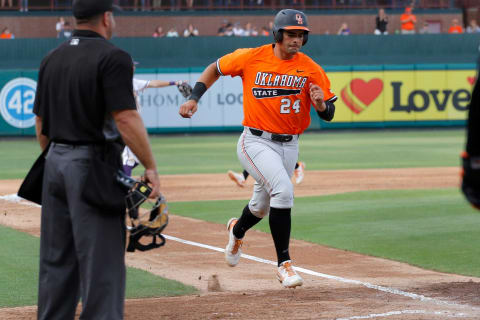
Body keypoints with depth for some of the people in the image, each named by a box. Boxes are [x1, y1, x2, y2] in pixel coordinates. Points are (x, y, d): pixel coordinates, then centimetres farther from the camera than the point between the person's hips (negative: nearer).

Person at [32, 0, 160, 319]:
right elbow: (125, 118, -19)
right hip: (93, 165, -7)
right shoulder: (113, 57, -11)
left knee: (56, 258, 13)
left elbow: (41, 123, 14)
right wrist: (151, 167, -16)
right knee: (102, 259, -5)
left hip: (55, 164, 7)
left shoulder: (51, 59, 11)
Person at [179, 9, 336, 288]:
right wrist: (194, 98, 0)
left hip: (289, 146, 4)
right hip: (256, 142, -4)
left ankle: (237, 230, 54)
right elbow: (215, 68, 9)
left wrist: (320, 104, -28)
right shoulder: (252, 58, -8)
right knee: (283, 190, -26)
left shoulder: (310, 69, -5)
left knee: (262, 206, 17)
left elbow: (329, 115, -5)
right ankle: (284, 264, -19)